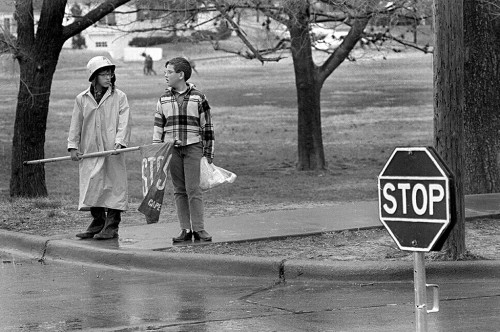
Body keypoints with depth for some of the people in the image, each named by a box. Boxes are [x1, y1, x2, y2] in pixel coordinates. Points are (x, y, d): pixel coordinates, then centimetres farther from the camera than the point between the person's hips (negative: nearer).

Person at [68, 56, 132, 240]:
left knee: (113, 186, -2)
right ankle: (98, 223, 16)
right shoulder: (82, 99, 8)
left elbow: (124, 122, -5)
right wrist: (73, 146, 4)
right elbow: (75, 125, 11)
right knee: (92, 186, 4)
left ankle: (111, 227, 3)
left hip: (112, 152, -3)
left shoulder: (119, 97, 2)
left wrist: (119, 142, -17)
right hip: (90, 151, 3)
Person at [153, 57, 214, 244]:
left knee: (193, 189, -9)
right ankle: (185, 230, 8)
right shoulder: (164, 100, 10)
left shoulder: (198, 98, 0)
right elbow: (158, 127, 13)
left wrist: (208, 154, 1)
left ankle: (199, 229, -5)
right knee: (179, 191, 5)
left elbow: (207, 127, 4)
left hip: (193, 147, -3)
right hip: (171, 149, 4)